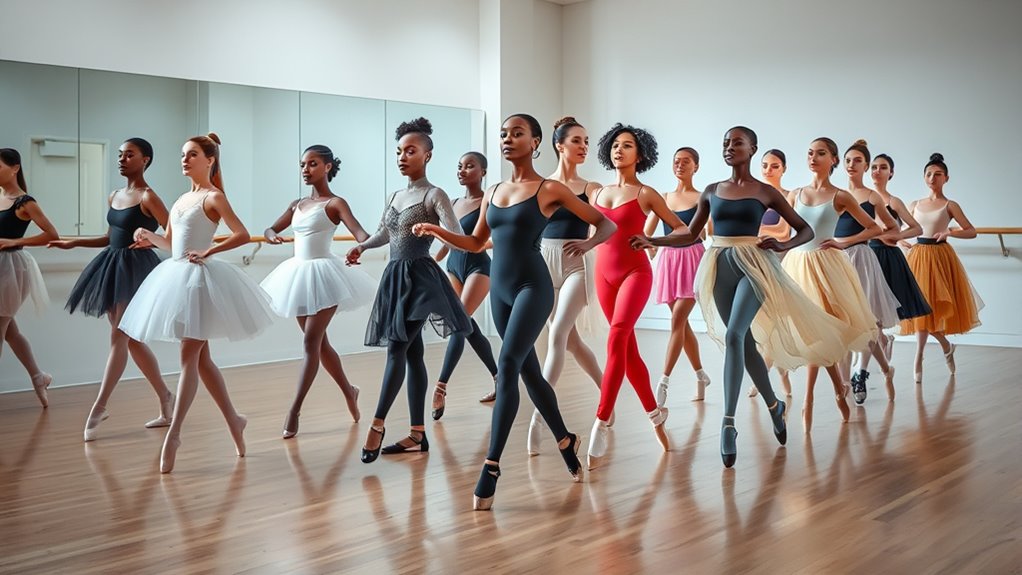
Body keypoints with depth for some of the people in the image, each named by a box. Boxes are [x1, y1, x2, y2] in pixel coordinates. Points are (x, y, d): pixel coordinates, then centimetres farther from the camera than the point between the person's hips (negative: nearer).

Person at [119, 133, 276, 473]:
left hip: (200, 279, -9)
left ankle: (173, 433, -6)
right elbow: (171, 243, 19)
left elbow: (242, 234, -18)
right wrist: (150, 237, 0)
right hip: (176, 277, 9)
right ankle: (233, 420, 23)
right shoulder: (182, 199, 15)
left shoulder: (213, 197, -8)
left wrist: (208, 252, -23)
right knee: (201, 359, 12)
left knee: (189, 358, -8)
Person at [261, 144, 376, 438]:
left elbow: (359, 232, -20)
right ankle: (349, 391, 31)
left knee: (311, 342, -9)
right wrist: (272, 236, -7)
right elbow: (270, 229, 18)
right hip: (299, 274, 7)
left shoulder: (335, 203, -6)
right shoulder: (298, 204, 12)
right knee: (319, 342, 13)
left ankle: (294, 411, -9)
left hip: (323, 274, -7)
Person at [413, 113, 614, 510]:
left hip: (533, 287, -6)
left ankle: (491, 465, -17)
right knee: (529, 372, 14)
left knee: (508, 366, -19)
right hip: (500, 290, 7)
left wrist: (587, 244, -19)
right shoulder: (492, 192, 12)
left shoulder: (550, 189, -3)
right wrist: (437, 231, 4)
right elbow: (476, 243, 20)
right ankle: (565, 441, 34)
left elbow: (605, 224, 1)